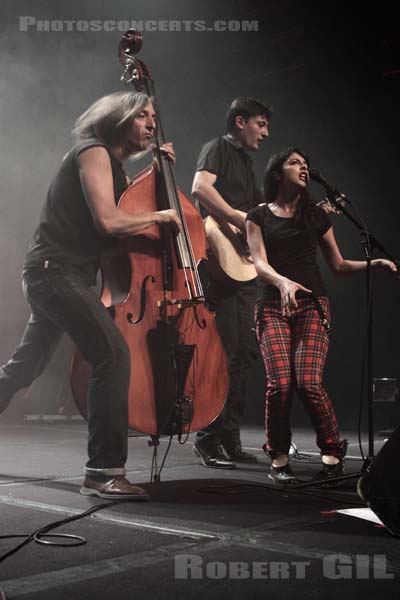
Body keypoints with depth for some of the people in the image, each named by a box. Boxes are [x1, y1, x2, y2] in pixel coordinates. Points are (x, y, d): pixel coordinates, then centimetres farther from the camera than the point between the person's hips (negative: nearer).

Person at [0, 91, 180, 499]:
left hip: (54, 274, 11)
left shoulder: (109, 161, 19)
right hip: (56, 270, -11)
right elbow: (108, 220, -22)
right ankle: (104, 471, -20)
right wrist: (157, 216, -8)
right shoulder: (94, 152, -10)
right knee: (113, 353, -21)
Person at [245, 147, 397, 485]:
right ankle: (279, 460, 1)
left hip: (311, 303, 1)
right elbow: (260, 264, -2)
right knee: (280, 383, -18)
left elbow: (339, 264, 20)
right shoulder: (259, 217, 12)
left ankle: (333, 455, 0)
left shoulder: (316, 215, 17)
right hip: (272, 306, 0)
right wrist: (282, 281, -23)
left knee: (308, 381, -18)